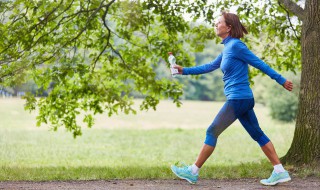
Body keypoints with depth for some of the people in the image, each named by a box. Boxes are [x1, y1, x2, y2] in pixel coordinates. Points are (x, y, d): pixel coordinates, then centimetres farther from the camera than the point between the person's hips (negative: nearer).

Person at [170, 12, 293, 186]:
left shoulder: (235, 45, -12)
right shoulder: (227, 48, 15)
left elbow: (259, 63, -10)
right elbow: (210, 66, 24)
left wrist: (281, 80, -7)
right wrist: (184, 70, 21)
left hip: (237, 99, -9)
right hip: (244, 99, 9)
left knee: (212, 132, -2)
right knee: (257, 134, 9)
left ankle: (193, 172, 4)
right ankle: (280, 172, 9)